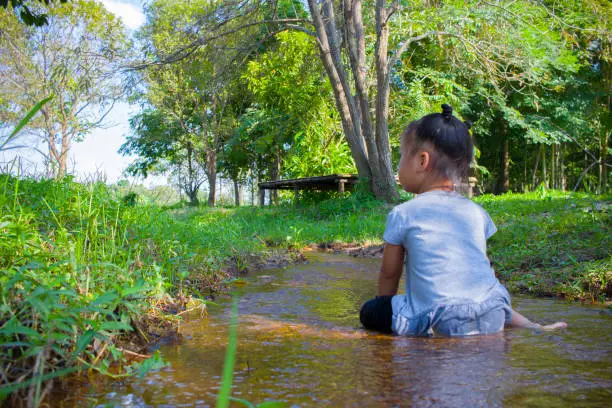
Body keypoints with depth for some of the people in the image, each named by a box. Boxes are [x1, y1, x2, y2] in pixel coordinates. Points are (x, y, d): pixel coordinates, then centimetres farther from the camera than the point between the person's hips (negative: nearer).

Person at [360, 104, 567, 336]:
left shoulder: (403, 214, 1)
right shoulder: (475, 212, 12)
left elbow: (389, 275, 11)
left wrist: (384, 310, 29)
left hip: (440, 325, -5)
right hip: (493, 319, 6)